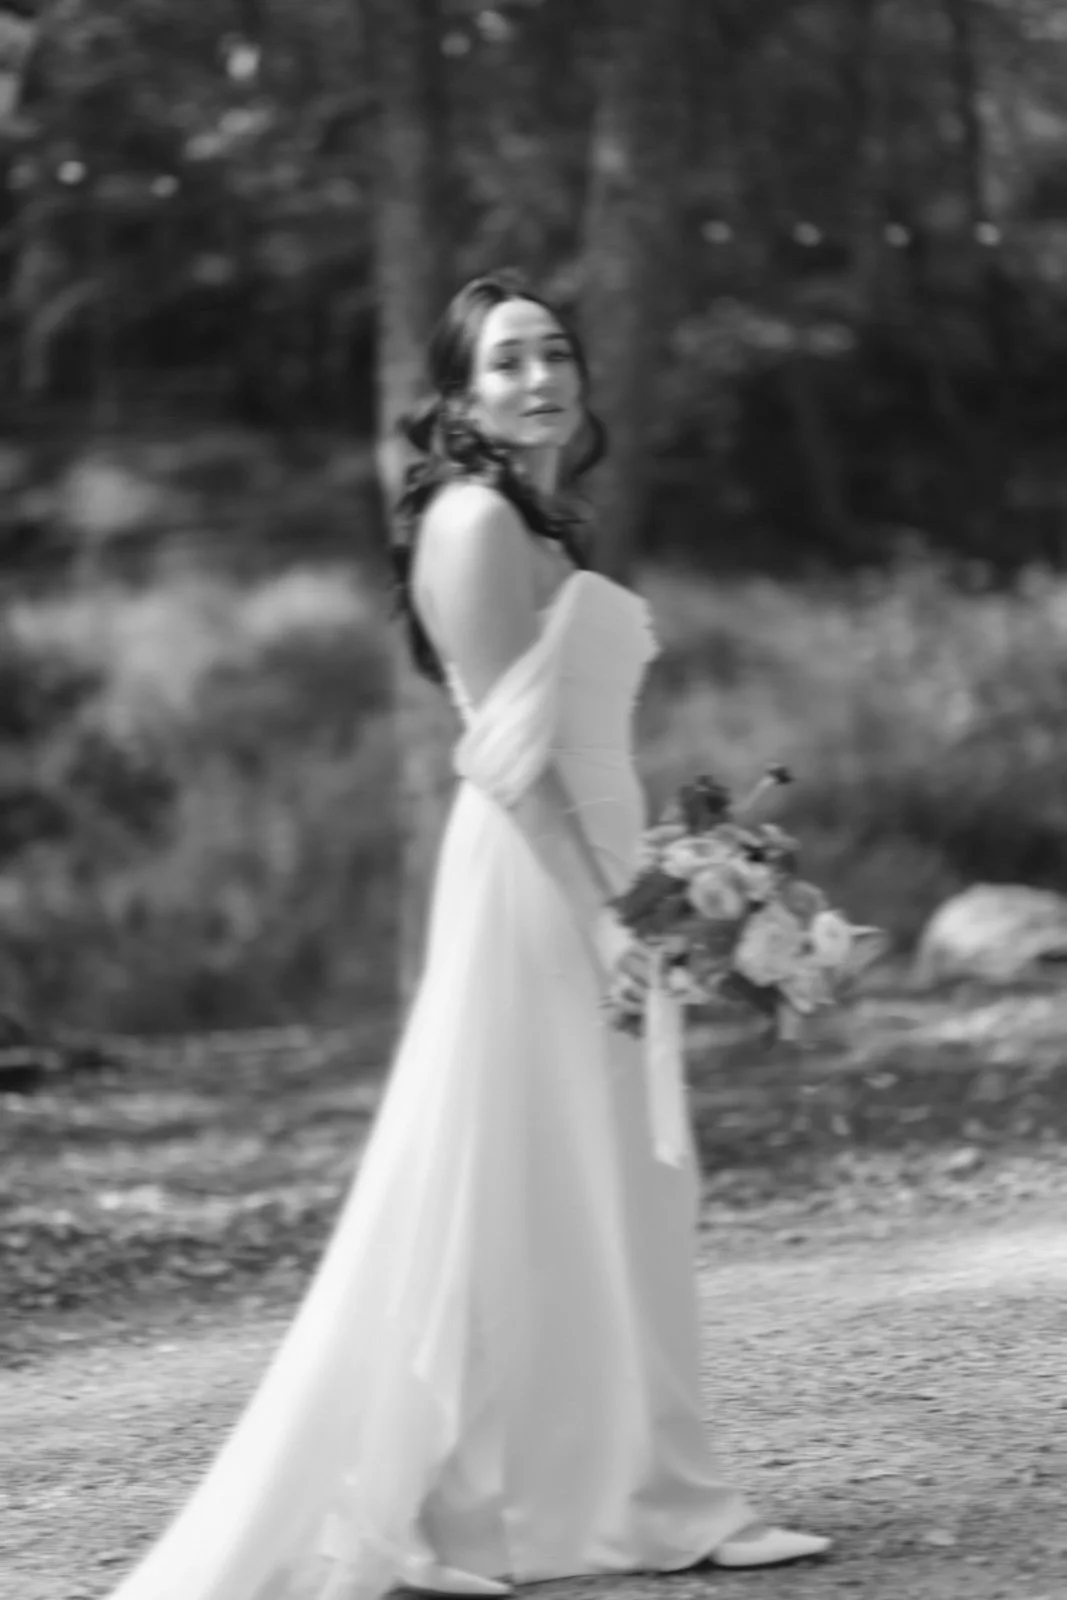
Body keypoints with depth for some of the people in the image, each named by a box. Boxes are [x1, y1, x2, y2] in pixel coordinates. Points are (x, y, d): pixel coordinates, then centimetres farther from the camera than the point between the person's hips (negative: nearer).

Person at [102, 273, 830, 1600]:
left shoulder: (540, 528, 17)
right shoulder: (477, 520, -12)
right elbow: (508, 753, -18)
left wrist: (621, 904, 15)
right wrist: (601, 916, -20)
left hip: (585, 884, 10)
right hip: (526, 890, -10)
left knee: (617, 1206, 12)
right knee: (501, 1206, -5)